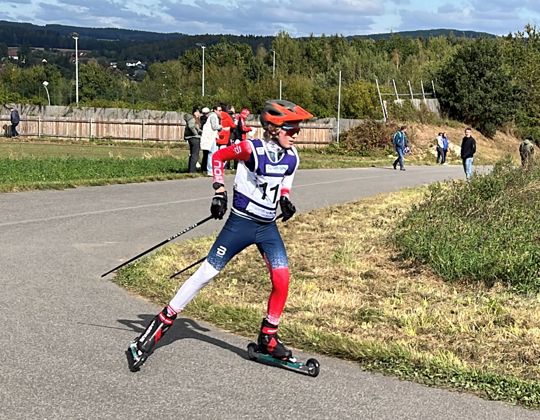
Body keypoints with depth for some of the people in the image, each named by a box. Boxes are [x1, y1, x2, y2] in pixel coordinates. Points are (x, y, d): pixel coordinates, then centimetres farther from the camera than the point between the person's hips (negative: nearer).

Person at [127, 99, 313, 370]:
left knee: (282, 276, -8)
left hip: (268, 227, 5)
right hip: (240, 223, -5)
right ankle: (162, 322, 4)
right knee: (208, 272, -5)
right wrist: (220, 191, -12)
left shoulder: (292, 158, 1)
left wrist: (285, 199, -1)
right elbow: (218, 157, -5)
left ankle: (268, 338, 9)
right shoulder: (253, 149, -17)